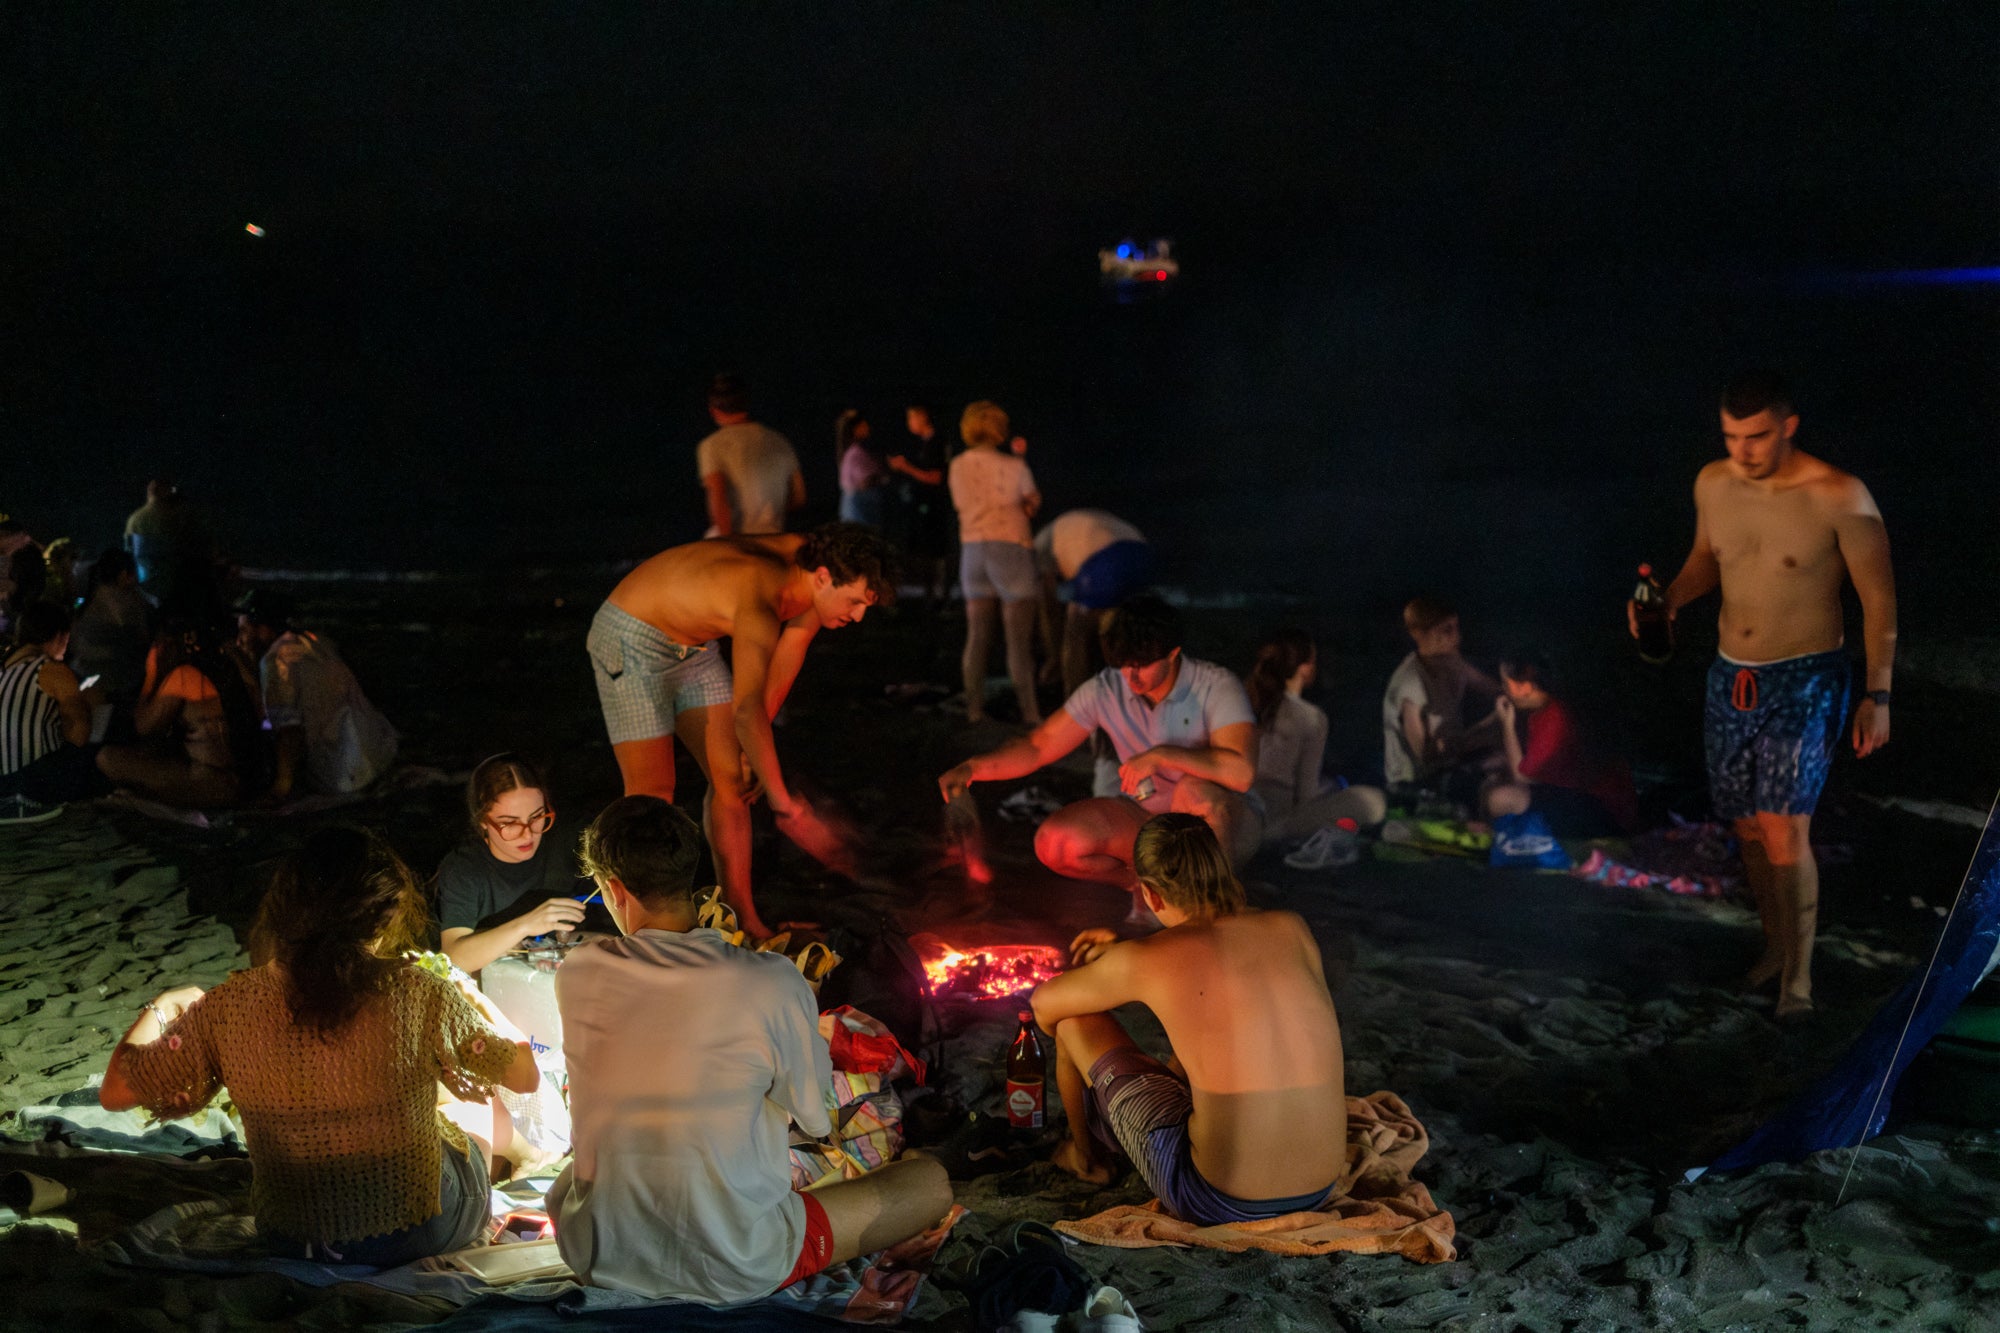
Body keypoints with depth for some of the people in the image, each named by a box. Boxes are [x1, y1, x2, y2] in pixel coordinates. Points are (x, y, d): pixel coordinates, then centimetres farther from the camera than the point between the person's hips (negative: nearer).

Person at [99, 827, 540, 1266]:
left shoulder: (230, 1006, -18)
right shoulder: (416, 996, -23)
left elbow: (115, 1092, -6)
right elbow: (525, 1077, -10)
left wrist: (160, 1007, 11)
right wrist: (474, 999, 8)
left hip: (291, 1242, 3)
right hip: (424, 1232, -3)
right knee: (484, 1104, 29)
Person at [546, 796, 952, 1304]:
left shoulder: (576, 977, -9)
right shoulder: (774, 984, -20)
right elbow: (816, 1120, -4)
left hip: (597, 1260, 4)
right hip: (730, 1271, -4)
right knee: (931, 1180, 13)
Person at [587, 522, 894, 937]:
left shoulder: (807, 560, -12)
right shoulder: (762, 604, -38)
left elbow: (790, 646, 4)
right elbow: (746, 711, -47)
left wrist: (756, 743, 6)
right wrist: (784, 806, -47)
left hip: (693, 645, 9)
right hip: (631, 640, -9)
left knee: (732, 779, 3)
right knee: (652, 793, -12)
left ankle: (743, 920, 8)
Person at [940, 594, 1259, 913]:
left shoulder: (1216, 686, -20)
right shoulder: (1107, 689, -7)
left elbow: (1242, 772, -34)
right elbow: (1039, 746, -4)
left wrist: (1160, 756, -34)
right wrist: (972, 767, -20)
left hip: (1217, 820, -4)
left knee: (1196, 791, -39)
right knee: (1053, 842, -19)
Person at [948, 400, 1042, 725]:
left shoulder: (958, 466, 4)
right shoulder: (1014, 466, -7)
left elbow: (962, 506, 10)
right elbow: (1032, 504, 6)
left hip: (972, 549, 4)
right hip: (1011, 548, -4)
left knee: (977, 634, 11)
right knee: (1019, 637, -1)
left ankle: (974, 707, 12)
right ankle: (1030, 711, 1)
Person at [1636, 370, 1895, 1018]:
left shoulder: (1839, 497, -16)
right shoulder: (1713, 484, -1)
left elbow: (1879, 598, -9)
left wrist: (1878, 695, -12)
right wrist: (1668, 599, -3)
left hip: (1805, 680, -5)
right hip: (1731, 677, 5)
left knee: (1783, 827, -16)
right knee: (1748, 825, 13)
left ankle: (1798, 976, -2)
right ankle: (1776, 944, 35)